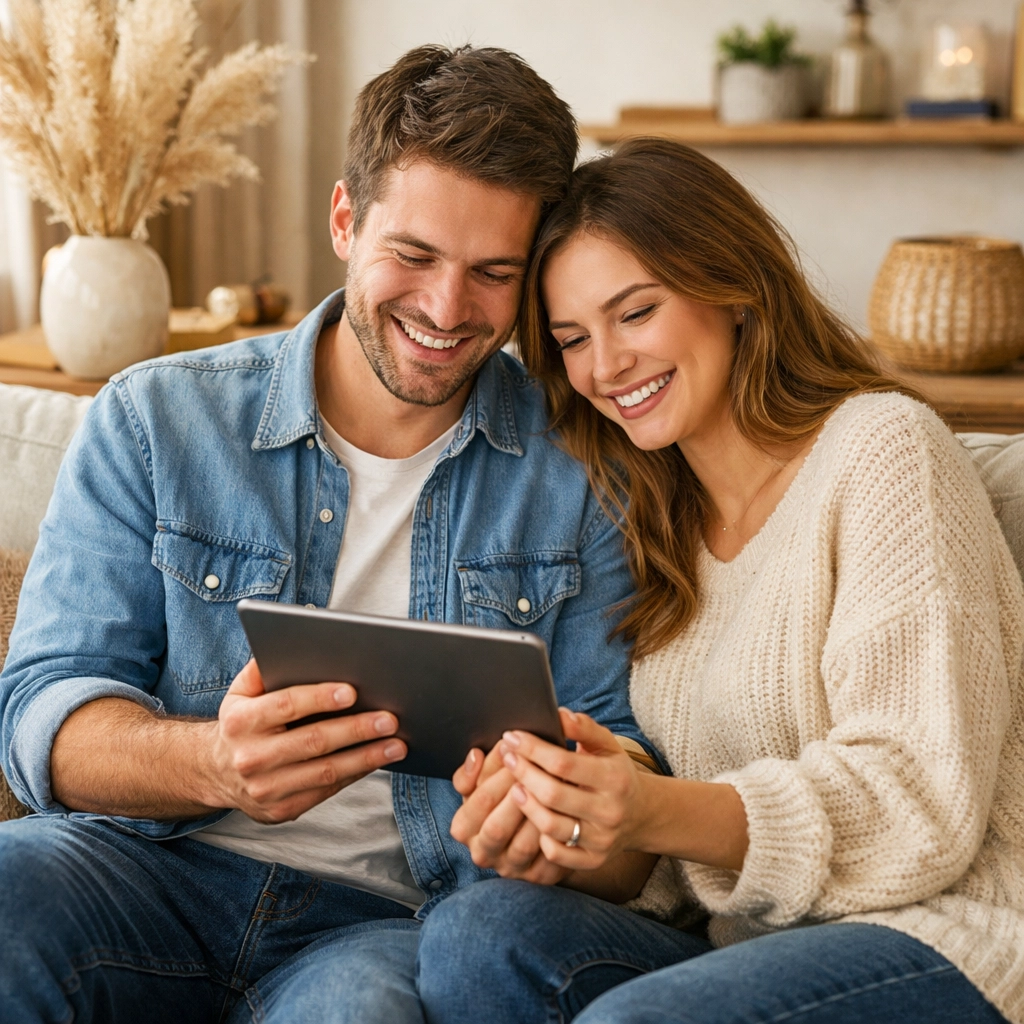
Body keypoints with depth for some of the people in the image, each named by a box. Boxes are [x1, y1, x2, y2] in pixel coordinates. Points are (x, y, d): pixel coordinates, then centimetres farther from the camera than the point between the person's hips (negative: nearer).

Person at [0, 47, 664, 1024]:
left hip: (394, 919, -1)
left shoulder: (576, 468, 4)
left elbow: (617, 735, 5)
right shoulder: (151, 421, 3)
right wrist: (213, 762, -25)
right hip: (150, 870, 2)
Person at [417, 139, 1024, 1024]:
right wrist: (566, 804, -13)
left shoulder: (879, 448, -7)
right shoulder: (658, 519, 15)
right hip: (747, 945, 6)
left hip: (951, 948, -6)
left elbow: (925, 802, -15)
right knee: (473, 932, -21)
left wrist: (664, 815, -29)